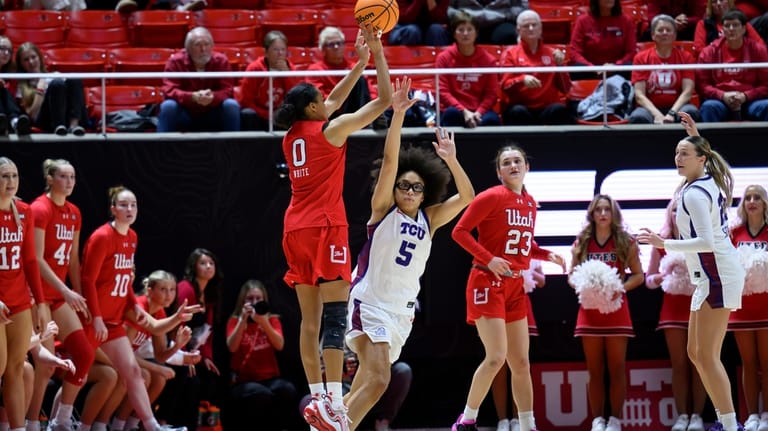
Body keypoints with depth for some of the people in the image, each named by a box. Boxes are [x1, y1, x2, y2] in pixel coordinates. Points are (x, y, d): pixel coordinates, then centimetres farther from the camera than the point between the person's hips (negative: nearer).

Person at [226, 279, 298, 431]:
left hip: (270, 378, 3)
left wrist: (264, 323, -19)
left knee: (288, 390, -33)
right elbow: (232, 348, -10)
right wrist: (243, 319, -18)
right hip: (243, 381, -3)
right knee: (261, 394, -38)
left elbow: (279, 345, -5)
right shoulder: (235, 321, 7)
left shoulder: (272, 320, 12)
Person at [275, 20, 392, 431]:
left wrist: (360, 62, 27)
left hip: (295, 229, 7)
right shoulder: (332, 130, -7)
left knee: (310, 317, 7)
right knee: (335, 315, -12)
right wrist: (377, 55, 7)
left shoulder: (291, 135, 12)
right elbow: (384, 100, -2)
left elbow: (333, 102, 27)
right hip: (325, 228, -7)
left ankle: (316, 397, 4)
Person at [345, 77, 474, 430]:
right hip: (370, 304, -6)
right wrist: (398, 115, -23)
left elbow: (466, 197, -1)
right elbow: (390, 160, -14)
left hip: (402, 309, 6)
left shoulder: (428, 220, 8)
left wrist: (451, 160, -14)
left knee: (365, 385, 10)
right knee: (378, 380, -21)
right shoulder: (384, 210, -4)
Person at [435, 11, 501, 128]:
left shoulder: (488, 59, 7)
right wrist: (464, 111, -17)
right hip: (456, 110, -1)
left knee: (491, 120, -33)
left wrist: (478, 113, -16)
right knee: (451, 114, -37)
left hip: (480, 111, 1)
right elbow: (443, 91, -2)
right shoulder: (444, 58, 4)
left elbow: (491, 93, 3)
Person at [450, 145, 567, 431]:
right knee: (496, 357, -15)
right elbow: (460, 231, -12)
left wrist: (548, 255, 4)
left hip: (515, 286, 7)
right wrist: (488, 259, -21)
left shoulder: (529, 204, 11)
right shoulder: (491, 197, -10)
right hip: (488, 283, -7)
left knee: (521, 362, 7)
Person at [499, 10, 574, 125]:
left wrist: (560, 65, -5)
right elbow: (505, 86, -2)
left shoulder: (551, 53, 14)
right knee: (518, 112, -36)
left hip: (547, 109, 1)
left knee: (559, 110, -32)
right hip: (521, 106, -1)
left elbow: (565, 89, 10)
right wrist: (523, 79, -22)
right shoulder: (510, 53, 10)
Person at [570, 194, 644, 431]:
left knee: (617, 368, -1)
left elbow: (638, 275, 3)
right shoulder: (581, 243, 6)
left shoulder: (626, 242, 1)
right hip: (590, 310, 1)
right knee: (595, 371, 3)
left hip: (616, 309, -1)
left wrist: (621, 287, -14)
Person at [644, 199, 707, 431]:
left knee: (698, 363, 0)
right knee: (679, 364, 1)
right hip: (673, 308, 1)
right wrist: (664, 275, -12)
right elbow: (649, 279, 8)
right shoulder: (661, 243, 4)